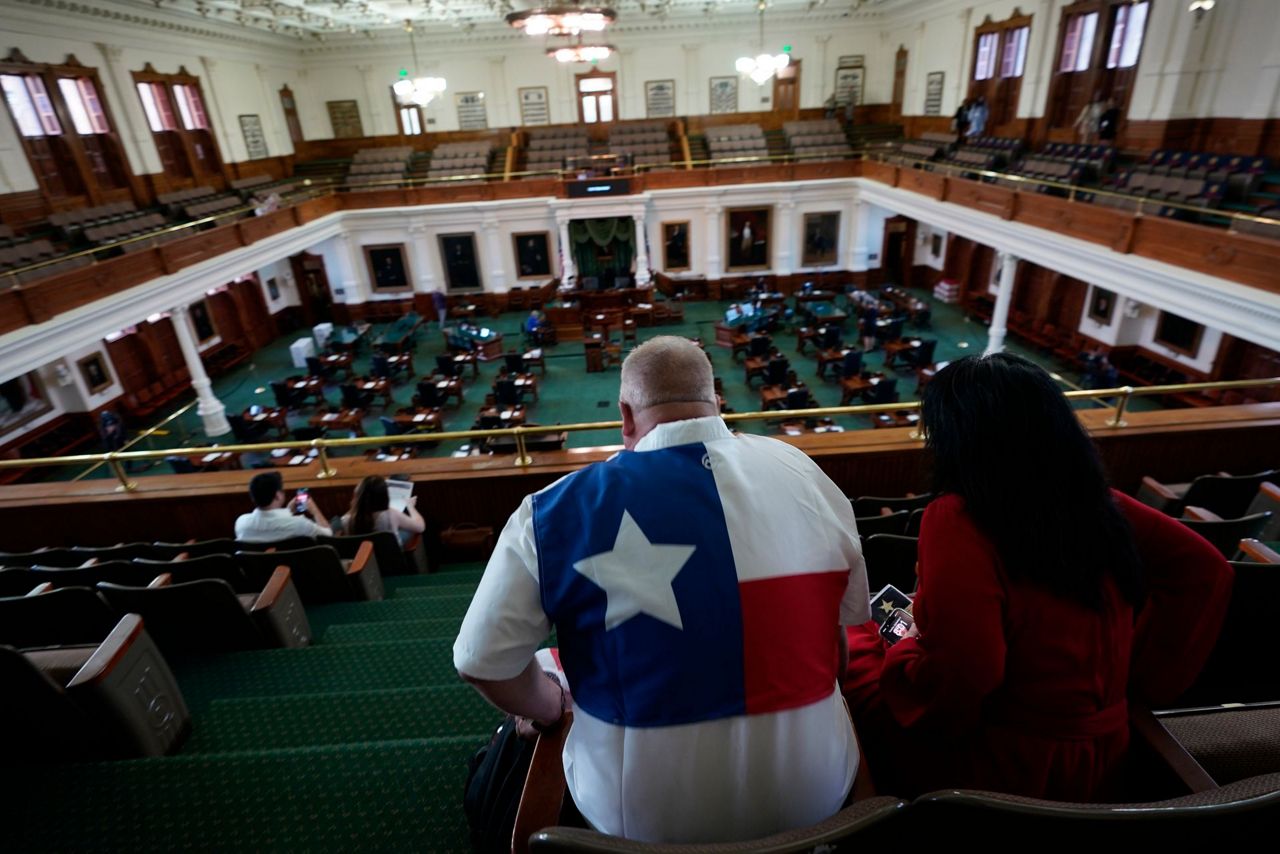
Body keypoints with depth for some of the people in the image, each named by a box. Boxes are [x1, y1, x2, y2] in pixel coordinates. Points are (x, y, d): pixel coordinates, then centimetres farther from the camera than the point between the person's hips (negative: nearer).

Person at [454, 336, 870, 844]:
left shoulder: (559, 508, -17)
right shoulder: (804, 472, -8)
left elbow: (481, 662, -11)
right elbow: (849, 624, 3)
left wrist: (550, 708, 8)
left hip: (642, 814, -2)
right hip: (815, 796, 3)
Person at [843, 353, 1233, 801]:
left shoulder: (959, 519, -27)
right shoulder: (1097, 501, -6)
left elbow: (953, 684, -31)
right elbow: (1205, 570, 6)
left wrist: (882, 646, -10)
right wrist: (1141, 672, 8)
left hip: (1003, 768, -7)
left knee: (845, 650, 10)